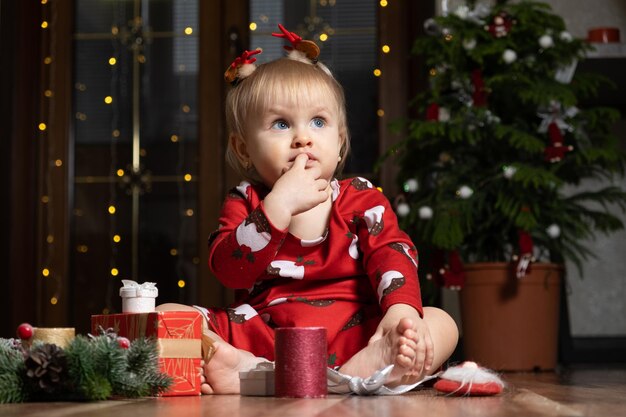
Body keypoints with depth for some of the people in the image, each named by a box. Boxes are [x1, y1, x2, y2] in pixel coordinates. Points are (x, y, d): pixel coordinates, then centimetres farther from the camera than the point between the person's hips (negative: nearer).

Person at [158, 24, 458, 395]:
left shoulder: (363, 200, 9)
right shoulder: (246, 204, 7)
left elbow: (393, 255, -8)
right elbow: (229, 270, -10)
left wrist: (402, 311, -30)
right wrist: (279, 205, -22)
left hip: (355, 338, 0)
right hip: (260, 340, 0)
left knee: (441, 324, -22)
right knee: (166, 315, -17)